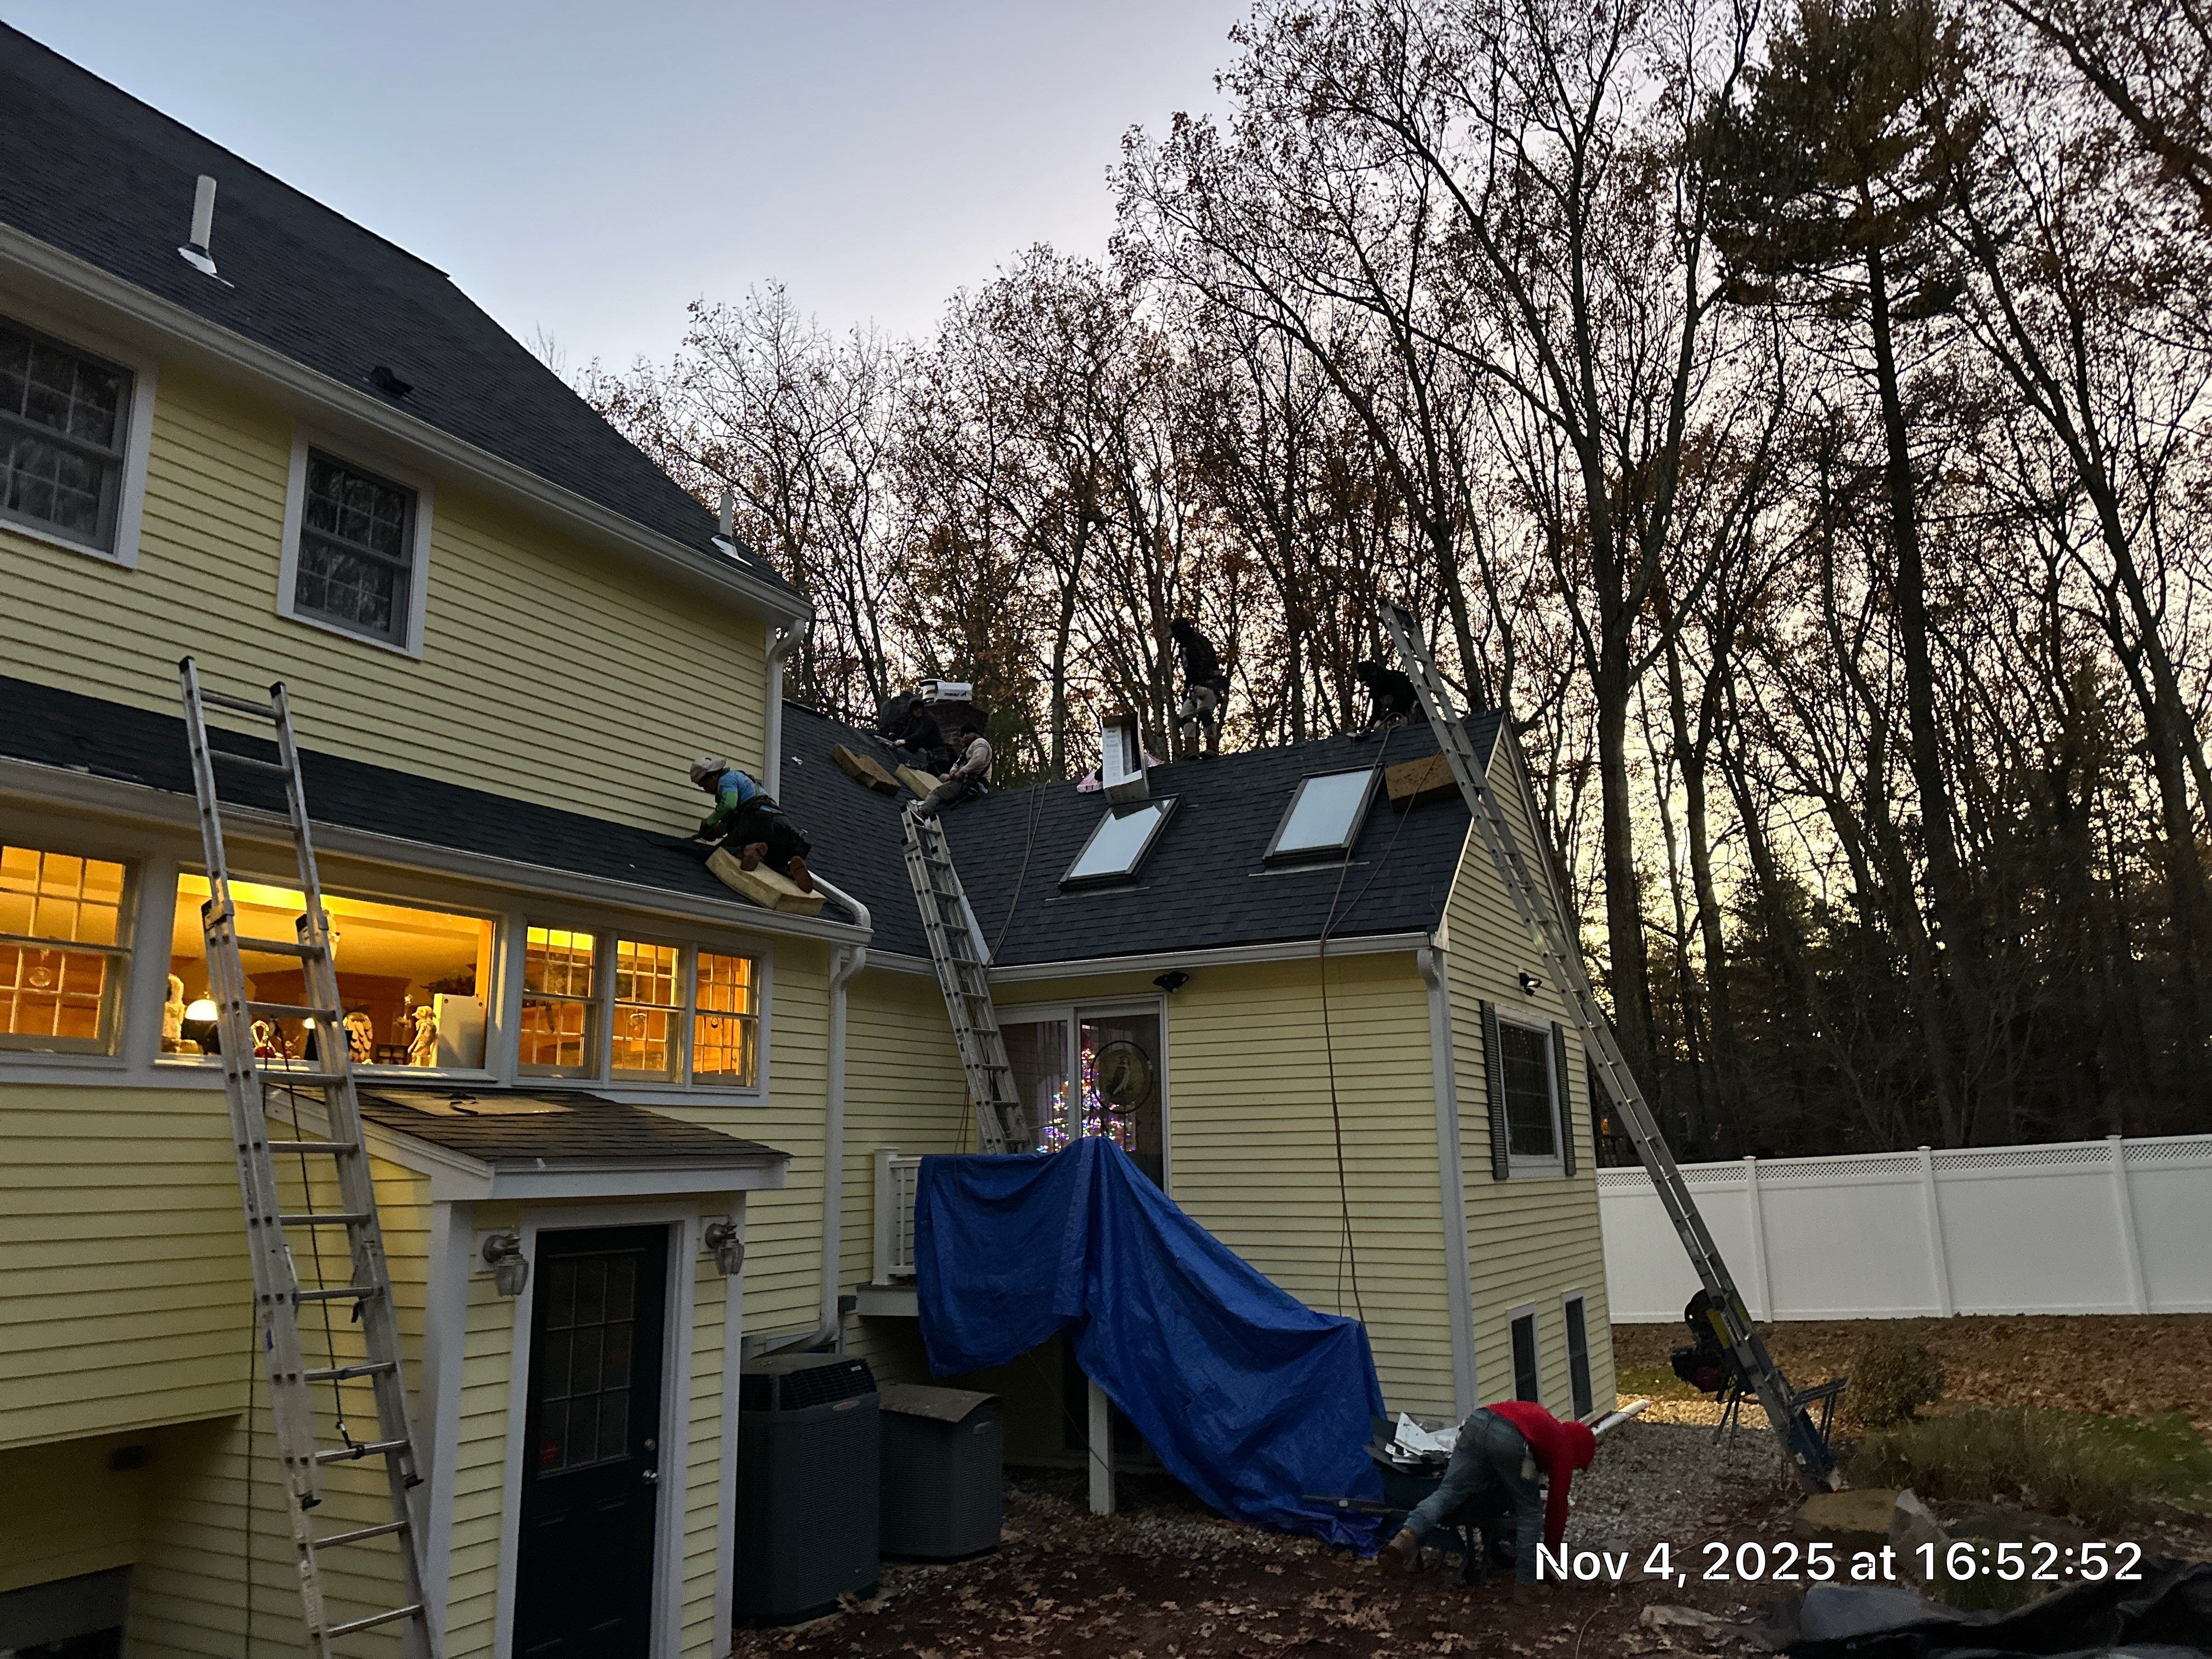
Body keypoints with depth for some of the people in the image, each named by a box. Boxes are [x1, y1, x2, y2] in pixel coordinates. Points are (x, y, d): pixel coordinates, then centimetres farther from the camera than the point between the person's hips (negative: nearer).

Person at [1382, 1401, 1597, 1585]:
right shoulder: (1565, 1450, 25)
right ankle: (1526, 1581, 15)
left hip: (1477, 1421, 5)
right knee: (1529, 1512, 15)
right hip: (1511, 1439, -5)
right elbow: (1557, 1506, 27)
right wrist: (1550, 1552, 39)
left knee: (1448, 1492, 0)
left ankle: (1409, 1534, -21)